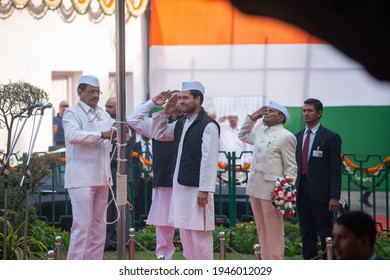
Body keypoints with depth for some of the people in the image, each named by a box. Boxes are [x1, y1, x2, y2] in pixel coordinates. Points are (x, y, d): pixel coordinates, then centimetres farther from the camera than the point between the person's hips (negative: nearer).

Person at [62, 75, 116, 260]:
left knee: (98, 227, 10)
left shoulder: (104, 115, 17)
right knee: (82, 226, -11)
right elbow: (73, 135, -24)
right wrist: (102, 135, -27)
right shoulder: (72, 113, -5)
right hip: (81, 179, -8)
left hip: (101, 178, 8)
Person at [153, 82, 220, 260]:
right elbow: (158, 134, 25)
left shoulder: (208, 125, -12)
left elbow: (209, 160, -16)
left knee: (200, 233, -4)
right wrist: (166, 112, 11)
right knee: (185, 231, 12)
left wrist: (204, 190, -19)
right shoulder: (180, 124, 13)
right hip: (180, 186, 8)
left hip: (197, 188, -8)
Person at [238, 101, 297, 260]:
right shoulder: (260, 132, 14)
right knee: (261, 230, 12)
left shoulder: (285, 136, -7)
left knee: (274, 232, -3)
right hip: (255, 187, 8)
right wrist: (251, 118, 21)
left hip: (271, 190, -7)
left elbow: (291, 167, -8)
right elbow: (243, 135, 34)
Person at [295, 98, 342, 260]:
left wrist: (334, 196, -13)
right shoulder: (298, 137, 13)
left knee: (325, 232, -3)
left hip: (321, 192, -6)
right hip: (301, 191, 6)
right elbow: (294, 165, 14)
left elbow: (336, 169, -7)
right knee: (306, 233, 10)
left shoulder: (331, 137, -4)